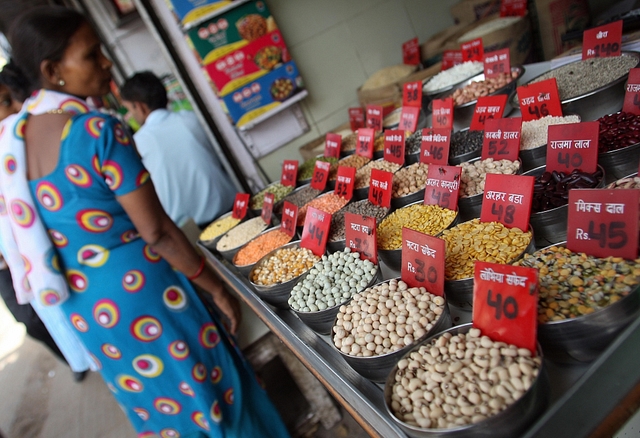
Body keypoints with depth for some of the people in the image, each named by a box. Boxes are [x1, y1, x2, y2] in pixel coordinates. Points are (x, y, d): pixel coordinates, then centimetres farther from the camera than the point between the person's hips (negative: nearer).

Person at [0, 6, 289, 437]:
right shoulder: (98, 130, -22)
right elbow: (157, 233, -22)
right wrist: (219, 288, -11)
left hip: (82, 306, 8)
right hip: (138, 292, -7)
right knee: (207, 399, 16)